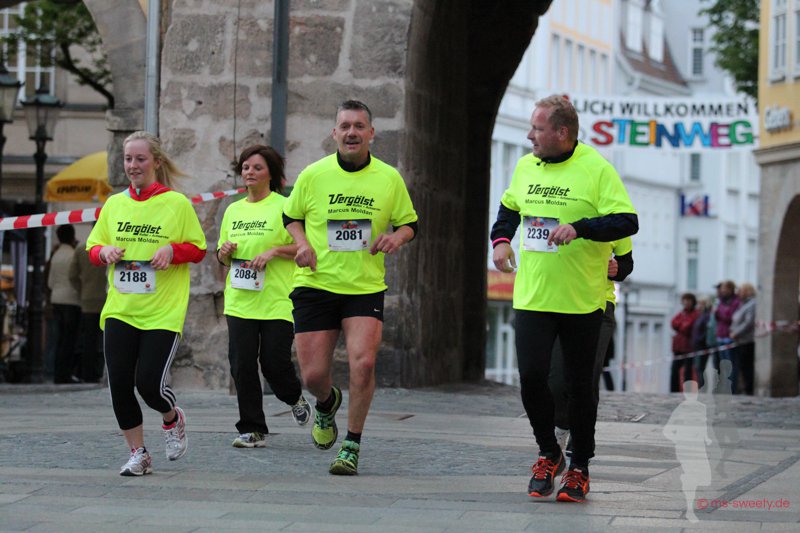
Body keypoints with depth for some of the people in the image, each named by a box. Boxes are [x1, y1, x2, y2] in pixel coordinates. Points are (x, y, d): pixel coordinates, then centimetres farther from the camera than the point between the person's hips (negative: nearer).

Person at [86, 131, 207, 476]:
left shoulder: (177, 203, -1)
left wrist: (172, 250, -16)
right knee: (119, 384, -3)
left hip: (163, 312, -4)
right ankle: (138, 454, 12)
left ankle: (173, 419, 24)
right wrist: (105, 252, -7)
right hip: (119, 309, 4)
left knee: (149, 383, -11)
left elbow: (199, 249, 3)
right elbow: (93, 247, 16)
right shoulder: (114, 204, 10)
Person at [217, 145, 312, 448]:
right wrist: (224, 252, 0)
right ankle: (252, 430, 5)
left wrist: (274, 251, -16)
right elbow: (223, 259, 22)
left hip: (277, 301, -5)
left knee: (274, 362, -7)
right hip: (239, 301, 5)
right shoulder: (233, 211, 15)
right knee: (242, 365, -3)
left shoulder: (284, 207, -2)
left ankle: (295, 398, 27)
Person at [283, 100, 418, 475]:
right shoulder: (313, 175, 2)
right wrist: (302, 243, -5)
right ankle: (327, 403, 36)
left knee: (363, 363, -19)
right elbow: (291, 216, 15)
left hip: (366, 288, 0)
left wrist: (397, 237, -9)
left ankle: (352, 445, -2)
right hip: (316, 285, 0)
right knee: (313, 374, -3)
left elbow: (409, 223, 13)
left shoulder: (389, 178, 3)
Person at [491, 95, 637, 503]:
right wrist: (501, 239, 11)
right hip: (532, 297, 4)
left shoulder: (596, 168, -8)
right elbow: (510, 207, 28)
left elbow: (627, 222, -13)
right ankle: (548, 454, 14)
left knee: (580, 385, 4)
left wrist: (579, 228, -25)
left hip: (582, 300, -4)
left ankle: (579, 469, 19)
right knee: (531, 376, -8)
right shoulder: (525, 167, 9)